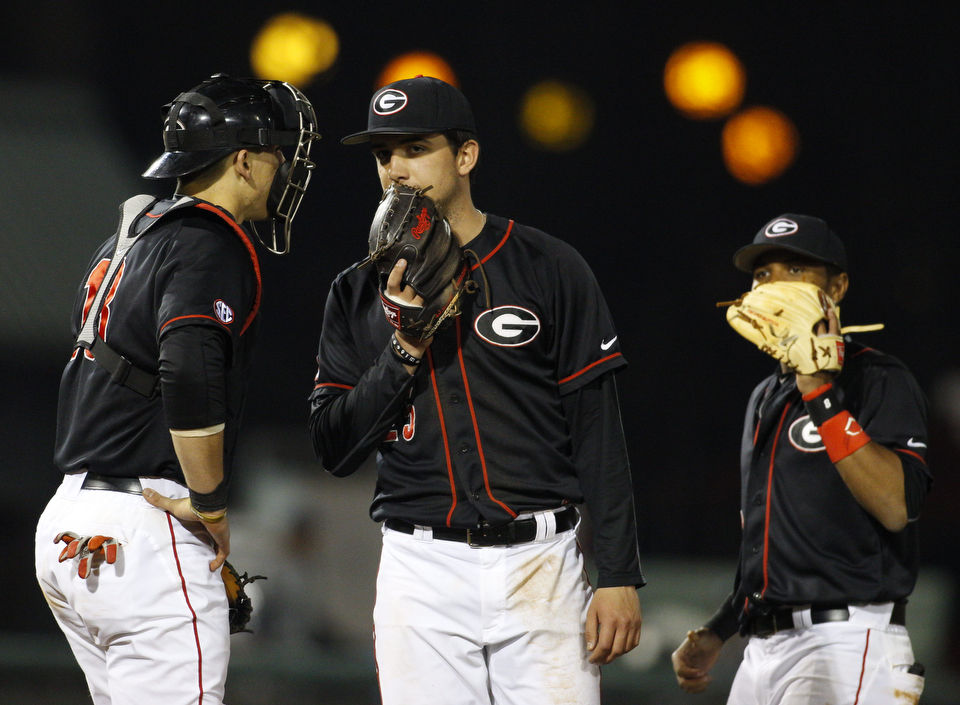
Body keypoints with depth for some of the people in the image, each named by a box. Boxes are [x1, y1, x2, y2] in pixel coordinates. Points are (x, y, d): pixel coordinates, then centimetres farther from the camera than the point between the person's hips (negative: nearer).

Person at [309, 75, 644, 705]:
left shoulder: (550, 270, 3)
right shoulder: (361, 293, 10)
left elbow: (599, 431, 1)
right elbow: (336, 450, 5)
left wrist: (619, 578, -6)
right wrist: (406, 347, -8)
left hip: (539, 564, -2)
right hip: (422, 574, 2)